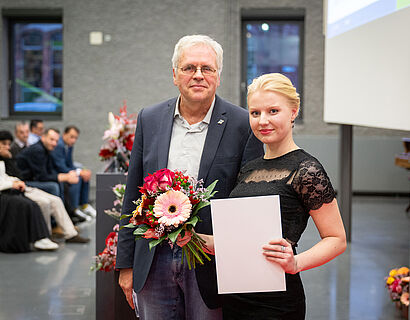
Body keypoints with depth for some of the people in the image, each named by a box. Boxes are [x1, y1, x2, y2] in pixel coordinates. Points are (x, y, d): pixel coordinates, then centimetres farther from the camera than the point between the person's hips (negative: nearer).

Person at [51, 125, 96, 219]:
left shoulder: (69, 145, 5)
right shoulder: (58, 145, -25)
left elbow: (70, 165, 8)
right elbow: (61, 168, -27)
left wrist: (82, 171, -10)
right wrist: (79, 172, -25)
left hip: (61, 170, 10)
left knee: (85, 175, 4)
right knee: (77, 178, -27)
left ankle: (84, 205, 10)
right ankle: (73, 210, -18)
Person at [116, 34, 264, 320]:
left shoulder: (242, 124, -5)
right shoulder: (149, 119, 5)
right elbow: (133, 196, 8)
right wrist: (126, 264, 7)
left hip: (210, 265, -3)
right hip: (154, 262, 3)